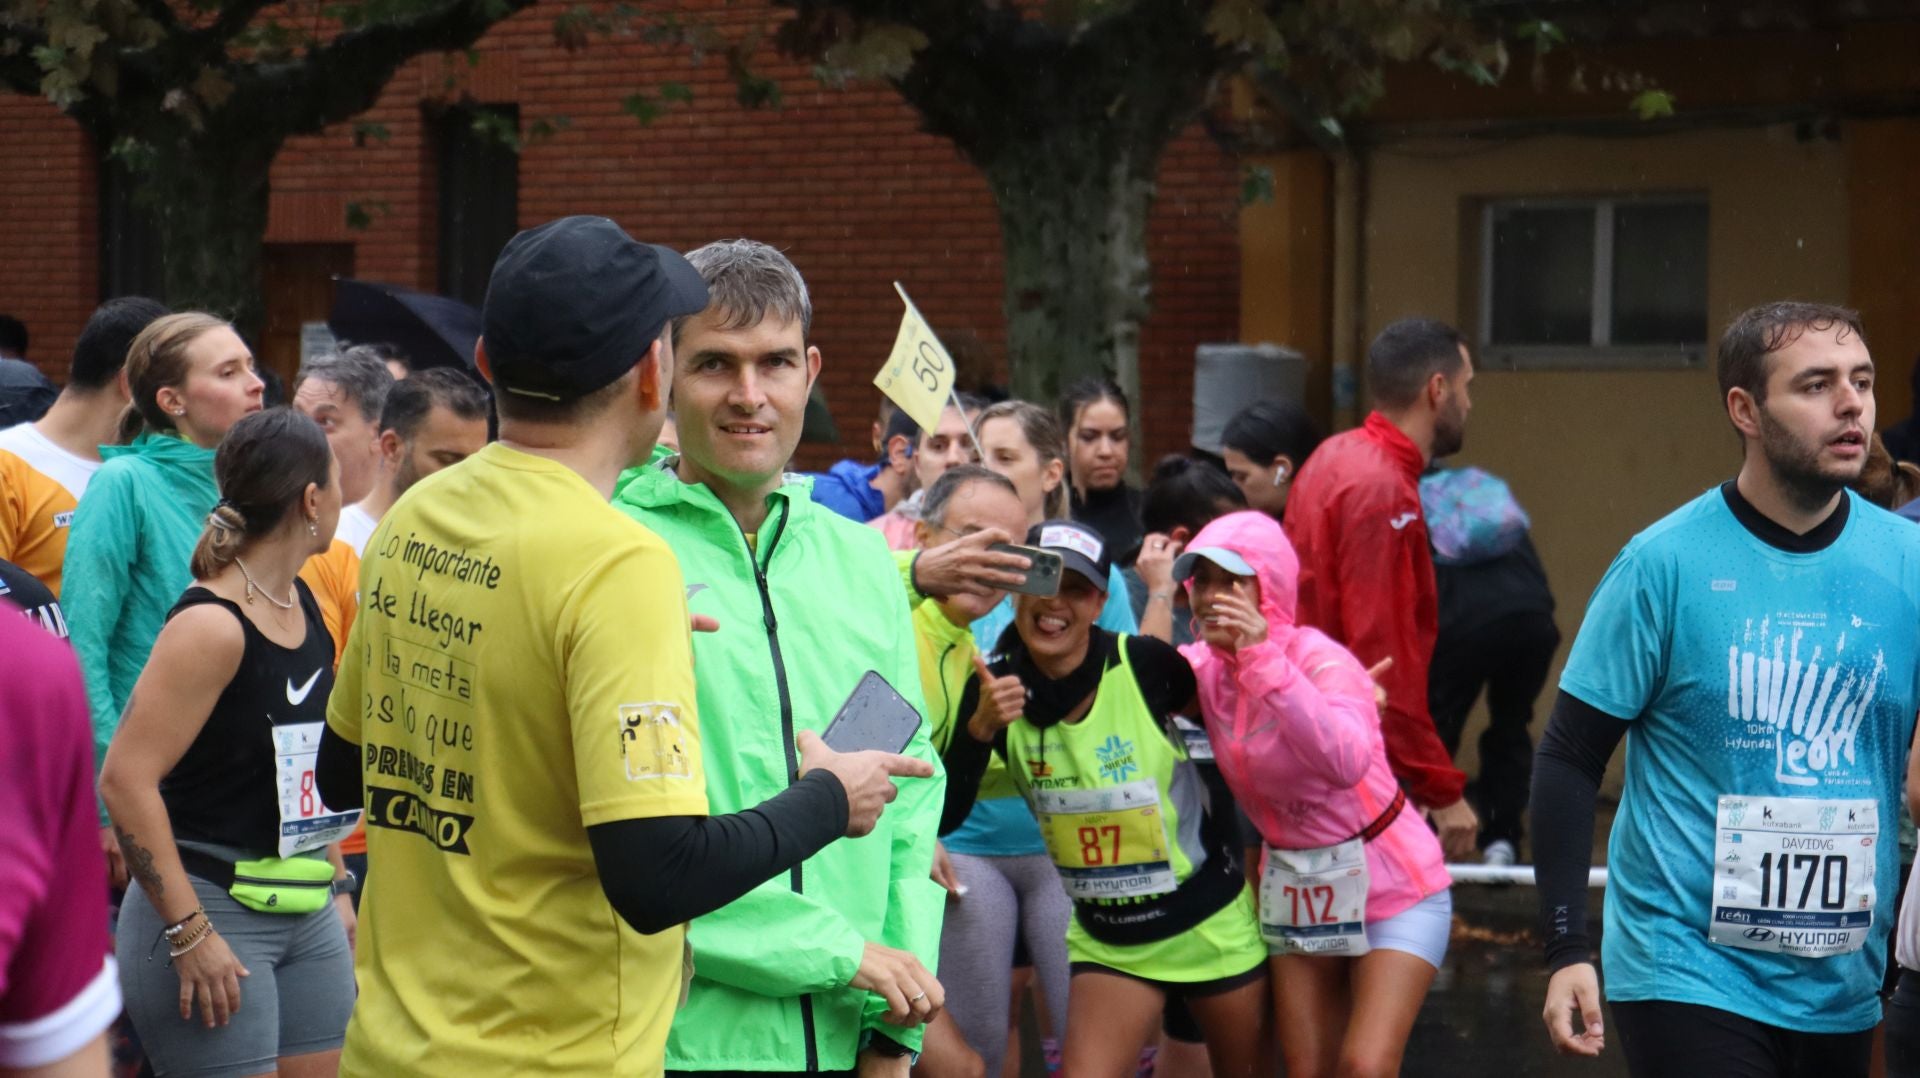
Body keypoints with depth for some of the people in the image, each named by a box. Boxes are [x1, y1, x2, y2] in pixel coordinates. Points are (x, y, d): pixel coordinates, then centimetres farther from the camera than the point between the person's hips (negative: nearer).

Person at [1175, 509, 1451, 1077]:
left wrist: (1265, 660, -45)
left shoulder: (1319, 660, -24)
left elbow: (1346, 761, -42)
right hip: (1296, 892, 6)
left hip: (1391, 886, -6)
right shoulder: (1202, 668, -5)